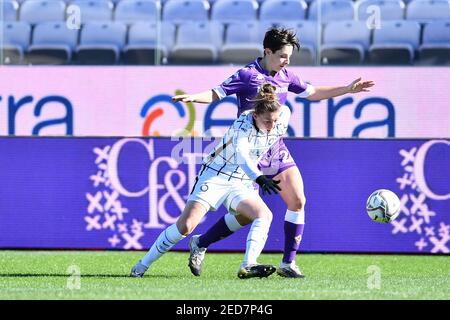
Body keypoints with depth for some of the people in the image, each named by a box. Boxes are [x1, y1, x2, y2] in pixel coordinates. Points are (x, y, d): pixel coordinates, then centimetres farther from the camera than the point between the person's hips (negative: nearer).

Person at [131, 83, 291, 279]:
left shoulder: (283, 115, -8)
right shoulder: (244, 123, -25)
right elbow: (241, 155, -42)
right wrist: (259, 178, -60)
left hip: (241, 185, 6)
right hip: (215, 177, -5)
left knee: (264, 215, -23)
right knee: (185, 225, -16)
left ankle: (248, 266, -33)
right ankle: (143, 265, -2)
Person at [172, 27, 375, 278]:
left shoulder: (285, 76, 9)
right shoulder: (248, 75, -11)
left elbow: (312, 93, 23)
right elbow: (216, 94, -14)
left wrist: (348, 89, 21)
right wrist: (192, 97, -34)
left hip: (277, 150, 7)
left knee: (298, 201, -4)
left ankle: (288, 263, 4)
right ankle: (200, 244, 11)